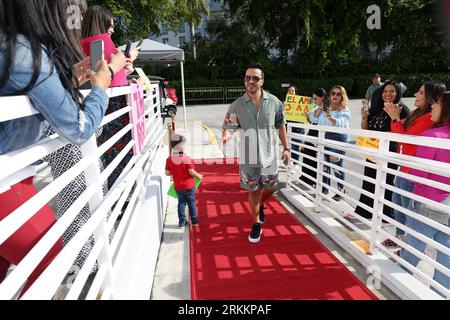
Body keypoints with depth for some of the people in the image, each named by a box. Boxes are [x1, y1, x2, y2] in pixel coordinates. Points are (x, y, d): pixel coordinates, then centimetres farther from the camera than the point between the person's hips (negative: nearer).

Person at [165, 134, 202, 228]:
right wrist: (199, 176, -3)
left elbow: (167, 173, -3)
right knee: (191, 203, 13)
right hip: (189, 185, -3)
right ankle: (194, 221, 23)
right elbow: (192, 172, -21)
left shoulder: (169, 159, -8)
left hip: (178, 186, 3)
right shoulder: (186, 158, -21)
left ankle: (182, 222, 21)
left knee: (181, 202, 18)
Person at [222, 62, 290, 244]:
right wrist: (226, 135, -33)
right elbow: (227, 126, -9)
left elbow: (281, 126, 7)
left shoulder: (274, 102, -2)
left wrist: (286, 148, 5)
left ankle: (261, 206, 45)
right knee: (253, 190, 9)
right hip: (248, 157, -1)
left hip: (269, 154, 1)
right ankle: (257, 223, 30)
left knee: (271, 188, 10)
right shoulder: (237, 105, -6)